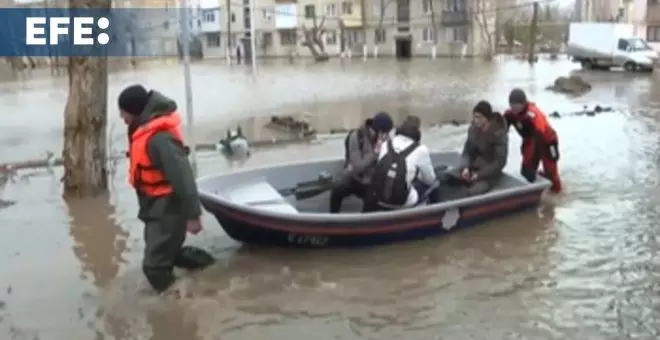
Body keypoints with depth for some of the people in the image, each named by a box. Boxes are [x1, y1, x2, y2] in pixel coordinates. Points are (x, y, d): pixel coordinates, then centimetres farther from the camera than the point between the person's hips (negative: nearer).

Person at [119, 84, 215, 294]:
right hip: (155, 204, 10)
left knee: (155, 264, -10)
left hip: (167, 207, -10)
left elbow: (182, 176, -27)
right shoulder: (144, 129, 3)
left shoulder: (159, 138, -28)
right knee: (167, 252, 25)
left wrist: (192, 214, -23)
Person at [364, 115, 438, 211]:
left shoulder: (386, 145, 6)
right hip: (403, 203, -4)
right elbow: (430, 179, 7)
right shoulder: (420, 149, -5)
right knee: (432, 184, 20)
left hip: (378, 200, 4)